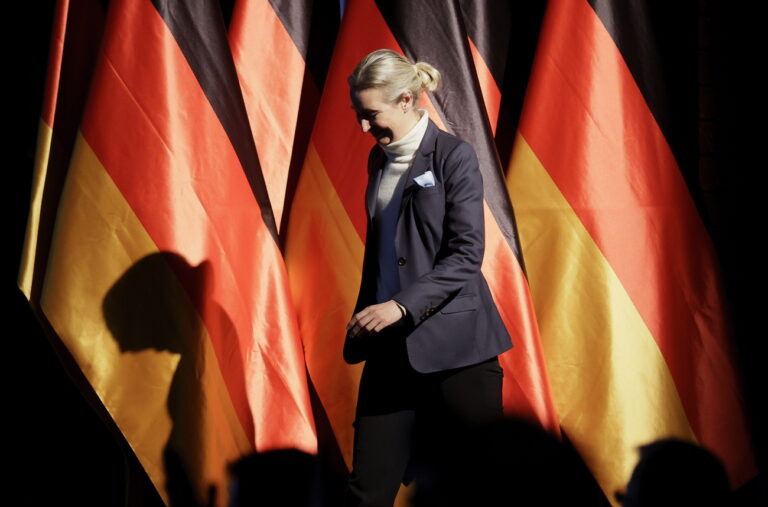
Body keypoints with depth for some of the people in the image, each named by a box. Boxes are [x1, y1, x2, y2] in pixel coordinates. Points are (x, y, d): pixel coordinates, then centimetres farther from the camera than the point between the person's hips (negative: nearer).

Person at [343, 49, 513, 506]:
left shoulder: (454, 155, -6)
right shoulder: (379, 159, 14)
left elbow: (467, 254, -14)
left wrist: (404, 305, -22)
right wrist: (364, 318, 14)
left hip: (451, 342, -6)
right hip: (392, 344, 6)